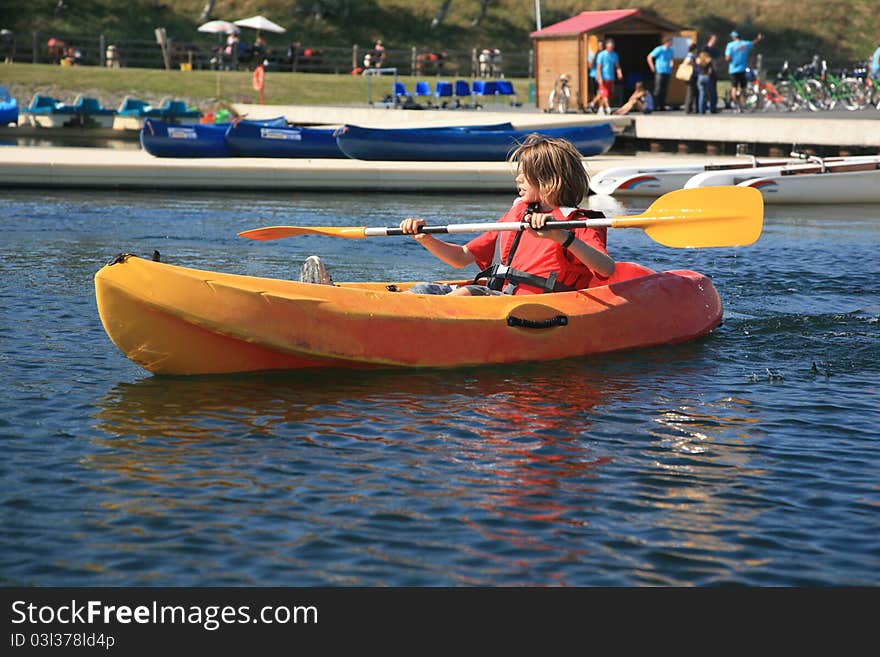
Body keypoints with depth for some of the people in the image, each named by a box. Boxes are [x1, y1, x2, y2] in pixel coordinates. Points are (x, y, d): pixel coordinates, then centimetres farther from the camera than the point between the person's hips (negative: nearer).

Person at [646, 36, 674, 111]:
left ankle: (662, 106, 11)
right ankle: (656, 106, -4)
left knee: (665, 90, 6)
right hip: (660, 72, -7)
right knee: (658, 90, -7)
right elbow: (649, 57, -7)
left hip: (667, 73, 7)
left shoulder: (670, 51, 11)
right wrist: (653, 68, -8)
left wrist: (671, 67, 18)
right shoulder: (659, 49, -9)